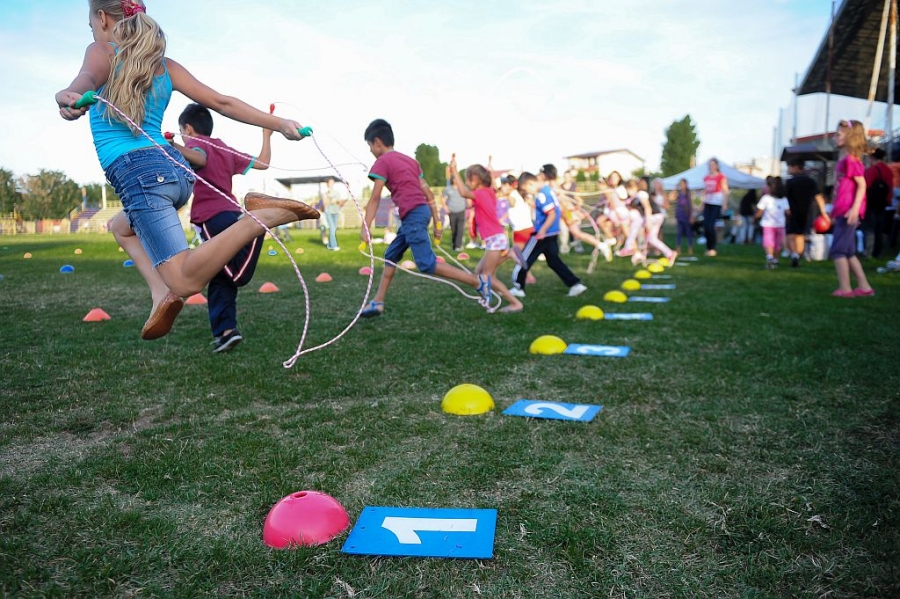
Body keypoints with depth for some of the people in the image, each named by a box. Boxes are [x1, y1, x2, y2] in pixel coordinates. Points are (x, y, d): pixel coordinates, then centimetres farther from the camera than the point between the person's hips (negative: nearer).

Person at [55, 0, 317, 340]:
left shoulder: (101, 52, 2)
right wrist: (279, 124, 14)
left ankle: (260, 218, -31)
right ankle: (162, 294, 9)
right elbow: (222, 103, 12)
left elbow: (87, 79, -22)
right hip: (175, 167, 8)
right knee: (121, 226, 36)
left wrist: (69, 96, -44)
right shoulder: (165, 66, 18)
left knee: (186, 281, -12)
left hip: (138, 173, -7)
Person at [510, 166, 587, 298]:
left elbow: (552, 214, -25)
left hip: (542, 235, -9)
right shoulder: (550, 191, 10)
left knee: (524, 259, 4)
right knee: (554, 261, 14)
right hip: (553, 234, 9)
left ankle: (518, 288, 12)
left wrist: (542, 230, -30)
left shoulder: (542, 194, -18)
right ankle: (575, 284, 9)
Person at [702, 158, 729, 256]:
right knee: (706, 225, -2)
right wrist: (703, 203, 15)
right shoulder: (706, 178, 13)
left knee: (711, 225, -12)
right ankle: (708, 248, 8)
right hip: (707, 203, 5)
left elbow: (725, 191, -7)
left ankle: (712, 249, -3)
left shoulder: (721, 177, -4)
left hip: (717, 204, -5)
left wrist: (725, 204, -13)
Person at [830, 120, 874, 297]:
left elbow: (862, 184, -16)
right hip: (842, 212, 10)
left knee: (838, 250, -6)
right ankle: (864, 287, 17)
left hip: (848, 212, -10)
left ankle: (844, 289, -3)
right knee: (848, 252, 13)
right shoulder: (843, 160, 16)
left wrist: (855, 208, -24)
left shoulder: (851, 160, -11)